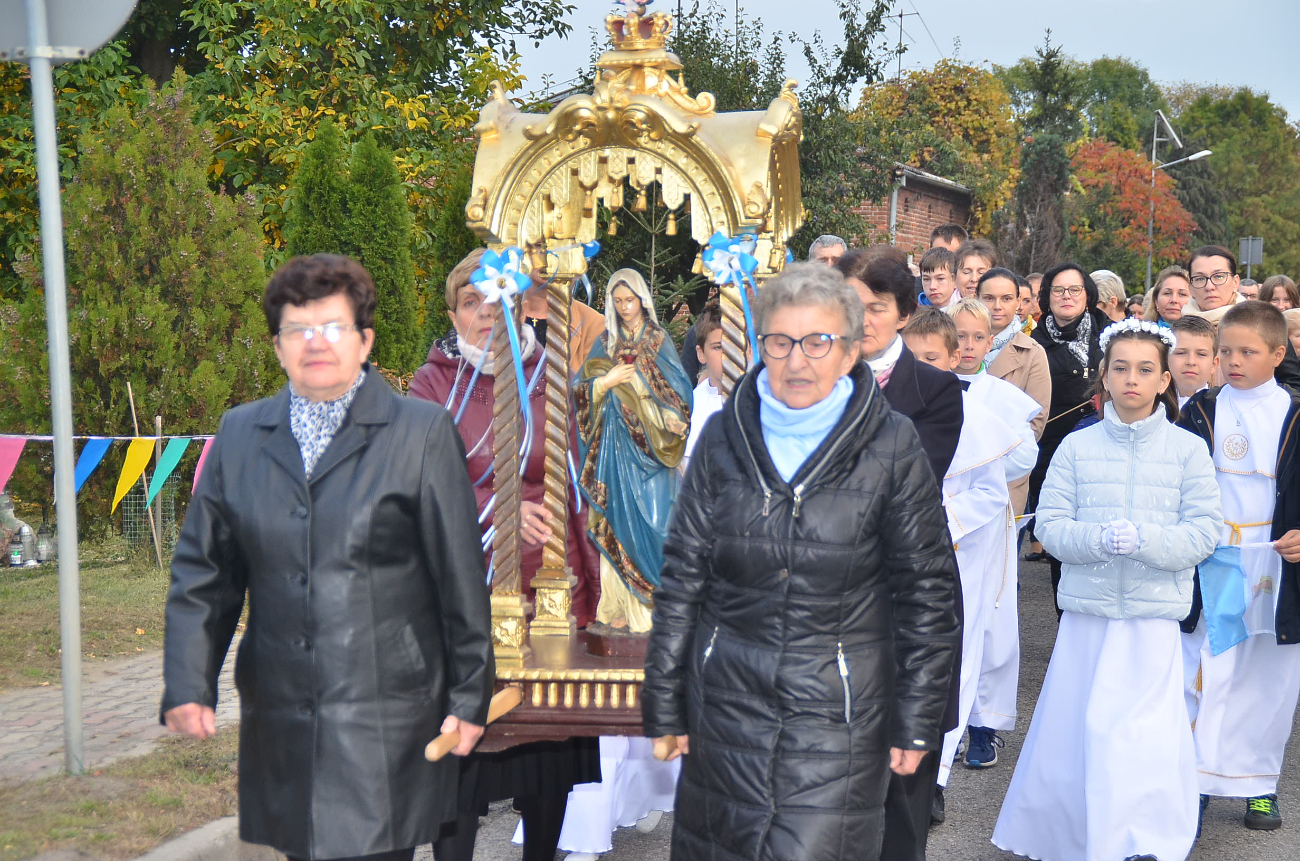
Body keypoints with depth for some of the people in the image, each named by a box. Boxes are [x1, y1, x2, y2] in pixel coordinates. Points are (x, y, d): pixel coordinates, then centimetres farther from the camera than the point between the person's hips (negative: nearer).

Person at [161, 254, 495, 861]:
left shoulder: (423, 434, -1)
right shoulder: (239, 435, 9)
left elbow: (461, 578, -1)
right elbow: (201, 572, 11)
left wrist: (469, 695, -1)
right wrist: (187, 684, 1)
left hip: (386, 722, -4)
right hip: (278, 721, 4)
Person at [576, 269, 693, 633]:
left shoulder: (659, 340, 5)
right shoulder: (606, 342, 13)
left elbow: (677, 388, -2)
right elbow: (582, 390, 9)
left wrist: (673, 417, -20)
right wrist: (607, 381, -9)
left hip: (649, 446, -3)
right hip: (615, 445, 3)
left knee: (648, 520, -5)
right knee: (617, 519, 0)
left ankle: (648, 606, 0)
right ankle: (620, 606, 3)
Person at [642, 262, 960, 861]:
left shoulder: (892, 446, -5)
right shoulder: (725, 436, 2)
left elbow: (928, 591, -1)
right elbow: (682, 576, 6)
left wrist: (918, 720, -1)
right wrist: (664, 704, 6)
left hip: (838, 713, -3)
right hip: (726, 700, 3)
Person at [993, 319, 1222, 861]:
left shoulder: (1188, 450, 1)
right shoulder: (1077, 447, 4)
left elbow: (1203, 532, -3)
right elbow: (1050, 526, 0)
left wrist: (1144, 540, -21)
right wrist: (1102, 538, -19)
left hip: (1154, 617, -2)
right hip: (1086, 612, 2)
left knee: (1146, 736, -10)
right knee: (1070, 730, 9)